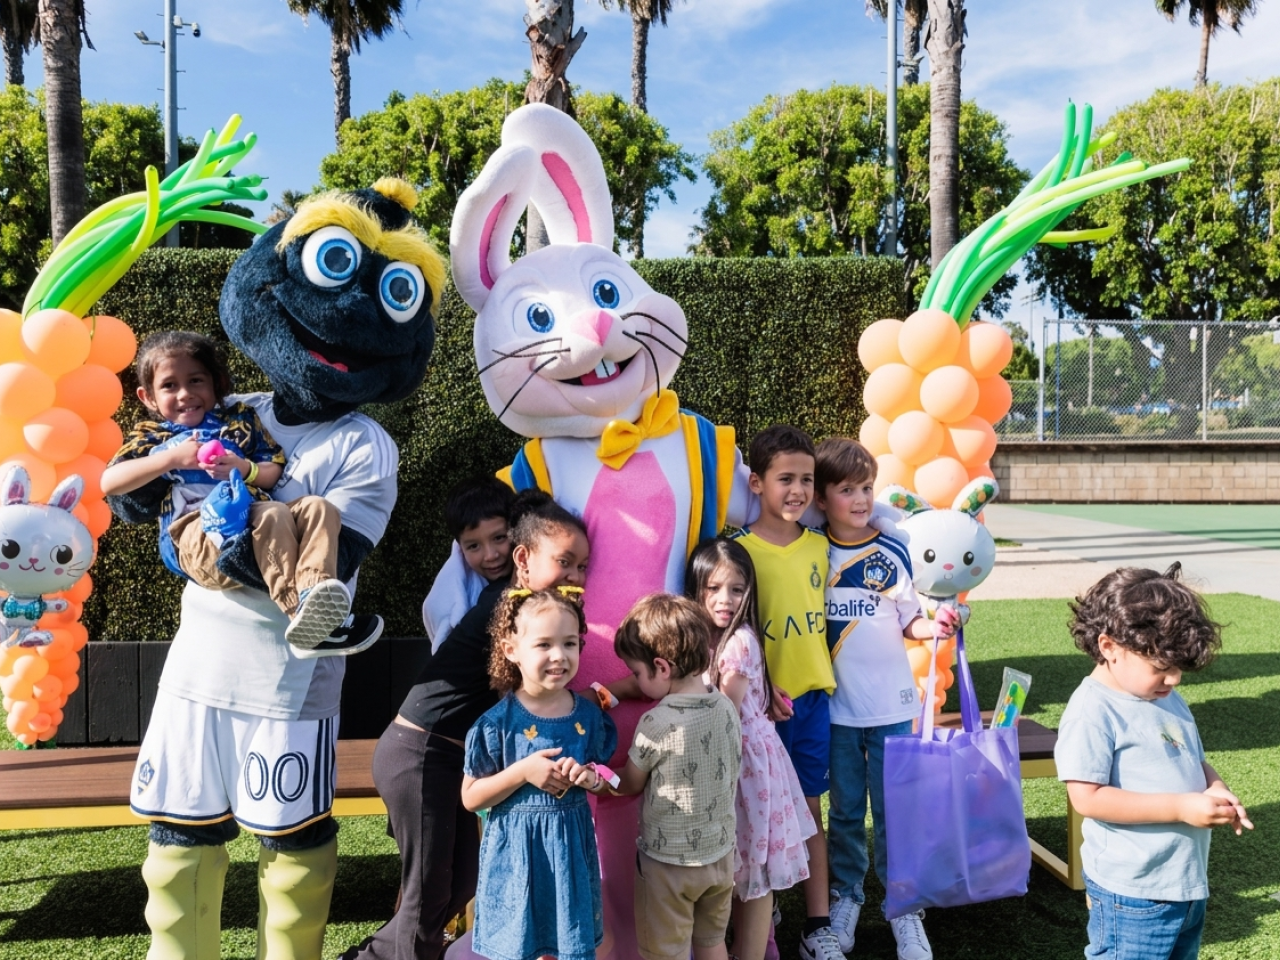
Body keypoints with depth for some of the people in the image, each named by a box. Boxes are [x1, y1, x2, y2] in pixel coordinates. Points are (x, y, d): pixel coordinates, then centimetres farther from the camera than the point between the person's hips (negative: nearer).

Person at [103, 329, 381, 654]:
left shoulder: (239, 417, 25)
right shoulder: (151, 435, 20)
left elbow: (275, 473, 17)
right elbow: (109, 482, 4)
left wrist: (245, 469, -6)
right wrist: (173, 458, -5)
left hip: (251, 520, 4)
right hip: (196, 532, -4)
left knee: (319, 507, -22)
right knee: (273, 514, -33)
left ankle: (313, 595, -47)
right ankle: (301, 615, -47)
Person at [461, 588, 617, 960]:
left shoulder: (588, 714, -2)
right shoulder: (498, 722, -12)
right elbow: (470, 797, -8)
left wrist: (590, 777, -12)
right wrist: (523, 771, -20)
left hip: (572, 848, 3)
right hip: (516, 851, -3)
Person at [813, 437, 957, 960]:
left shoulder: (893, 552, -4)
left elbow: (908, 622, 3)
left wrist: (933, 626, -18)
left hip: (892, 705, 0)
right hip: (836, 706, 0)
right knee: (845, 811, 14)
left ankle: (904, 908, 23)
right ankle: (844, 897, 32)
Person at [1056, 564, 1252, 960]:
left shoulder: (1168, 700, 8)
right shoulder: (1093, 712, -19)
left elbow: (1195, 762, 21)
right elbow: (1088, 797, -24)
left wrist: (1217, 790, -3)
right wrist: (1180, 807, -24)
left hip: (1190, 881, 9)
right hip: (1132, 894, -9)